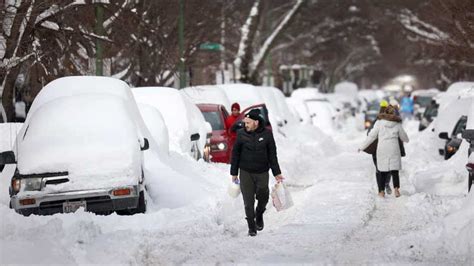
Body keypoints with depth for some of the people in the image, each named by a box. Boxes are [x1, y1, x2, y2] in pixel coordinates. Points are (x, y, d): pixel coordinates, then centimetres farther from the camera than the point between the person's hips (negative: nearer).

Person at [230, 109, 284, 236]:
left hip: (262, 173, 0)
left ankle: (259, 215, 35)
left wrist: (276, 173, 2)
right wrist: (234, 173, 4)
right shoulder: (241, 134, -5)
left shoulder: (267, 134, -4)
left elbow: (272, 155, 3)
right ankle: (251, 227, 11)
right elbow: (235, 154, 3)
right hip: (246, 173, 0)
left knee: (263, 197, 4)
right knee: (248, 201, 0)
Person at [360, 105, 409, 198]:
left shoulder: (379, 122, -2)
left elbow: (372, 136, -2)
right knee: (394, 170, 8)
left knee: (382, 171, 9)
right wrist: (407, 140, 41)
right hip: (394, 149, 1)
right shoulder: (397, 124, 3)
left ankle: (381, 191, 6)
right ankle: (396, 189, -7)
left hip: (382, 149, -1)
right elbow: (404, 137, 16)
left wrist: (362, 147, 7)